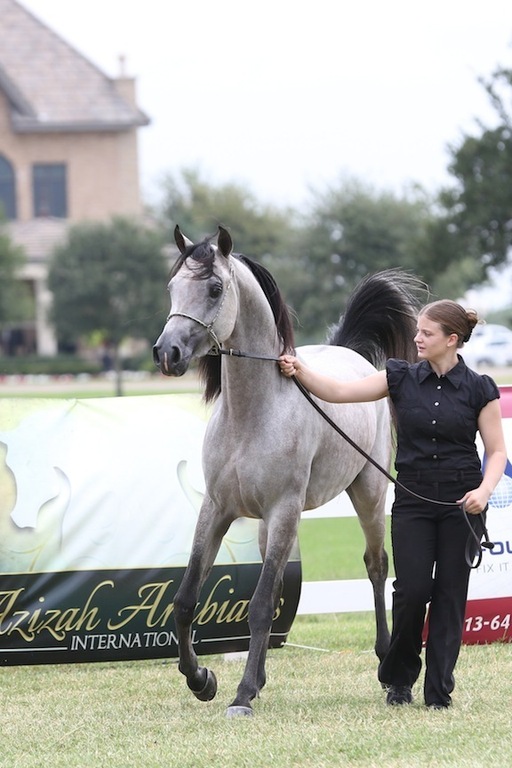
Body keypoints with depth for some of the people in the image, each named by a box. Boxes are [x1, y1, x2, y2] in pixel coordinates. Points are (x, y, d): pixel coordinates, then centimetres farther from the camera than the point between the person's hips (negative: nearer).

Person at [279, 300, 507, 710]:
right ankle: (398, 678, 15)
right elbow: (340, 391, -4)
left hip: (461, 505, -1)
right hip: (412, 502, 1)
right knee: (412, 590, -7)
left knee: (450, 593, 0)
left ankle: (439, 690, 6)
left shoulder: (479, 390, -2)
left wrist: (484, 490, -17)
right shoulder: (402, 378, 3)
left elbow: (497, 451, 0)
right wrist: (300, 370, -18)